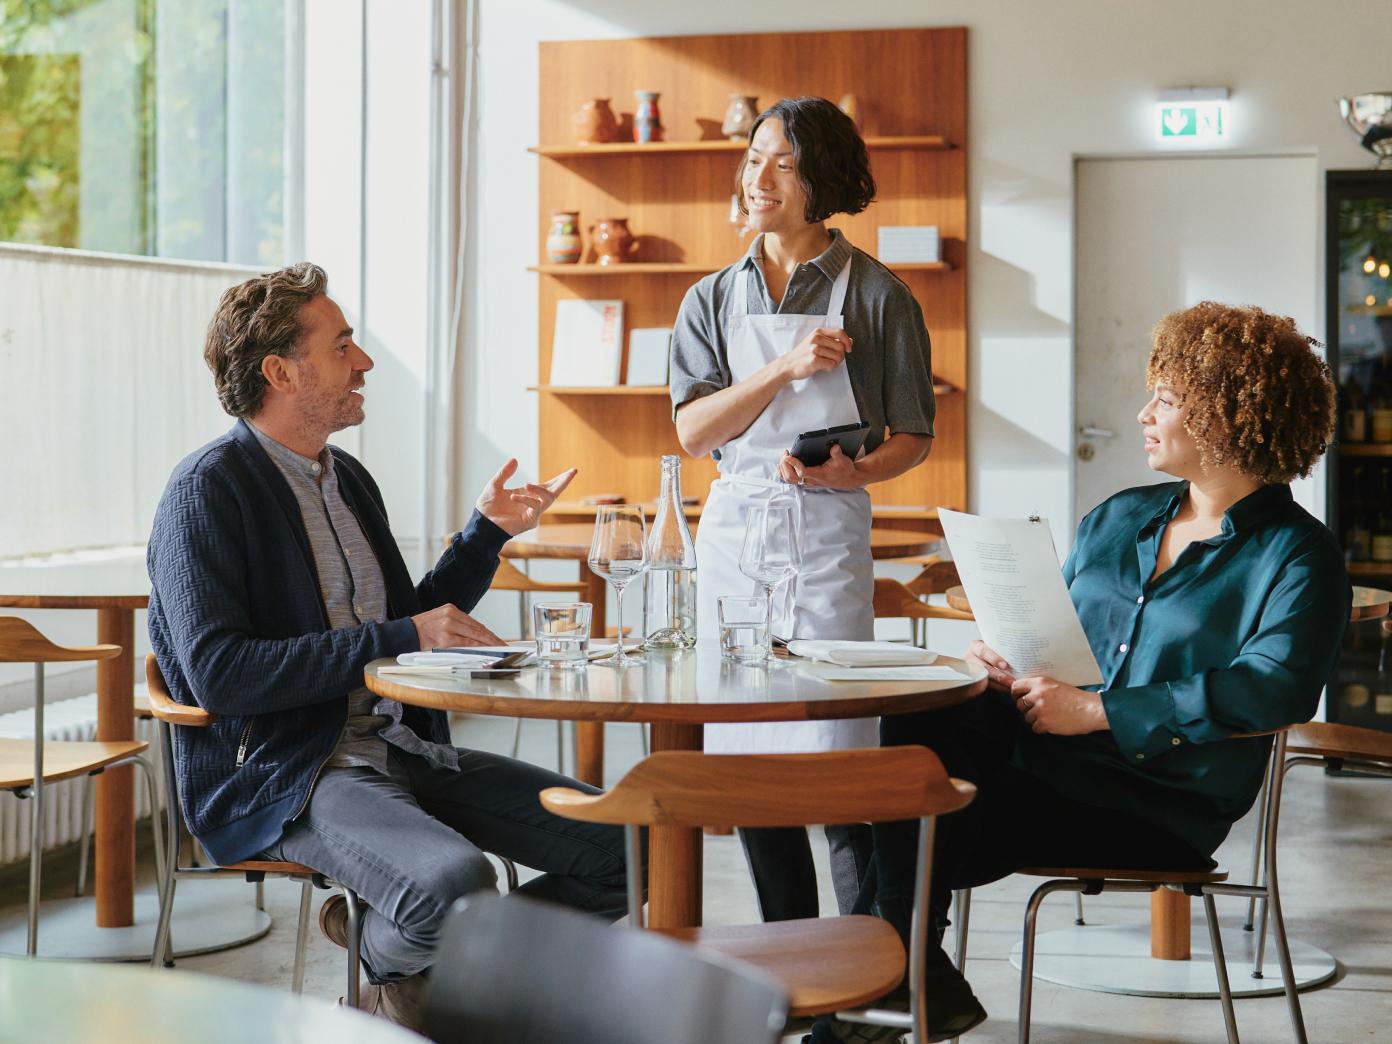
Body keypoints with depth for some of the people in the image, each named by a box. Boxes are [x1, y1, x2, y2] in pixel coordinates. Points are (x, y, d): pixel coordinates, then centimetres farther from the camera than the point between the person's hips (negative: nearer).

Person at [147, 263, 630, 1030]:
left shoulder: (347, 478, 16)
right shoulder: (208, 490, -9)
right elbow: (217, 674, -20)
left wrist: (488, 532, 12)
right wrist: (398, 639, -18)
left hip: (399, 746, 8)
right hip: (281, 773, -8)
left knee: (624, 849, -7)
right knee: (458, 882, -34)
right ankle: (385, 957, 1)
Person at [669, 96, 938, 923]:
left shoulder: (876, 296, 0)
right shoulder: (714, 300, 11)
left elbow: (914, 438, 2)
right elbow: (695, 431, 0)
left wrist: (854, 473, -17)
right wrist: (785, 369, -12)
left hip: (828, 534, -4)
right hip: (734, 531, 4)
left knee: (836, 760, -9)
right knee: (747, 761, 6)